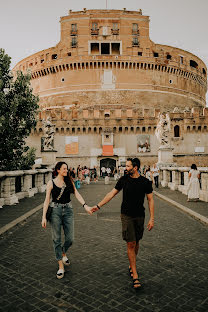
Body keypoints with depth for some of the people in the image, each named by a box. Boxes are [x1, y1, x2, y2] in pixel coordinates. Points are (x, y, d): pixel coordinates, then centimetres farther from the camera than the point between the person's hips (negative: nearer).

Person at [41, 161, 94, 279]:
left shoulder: (69, 181, 5)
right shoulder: (51, 183, -2)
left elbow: (77, 194, -4)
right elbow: (47, 200, -3)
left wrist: (85, 206, -18)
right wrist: (44, 217, -8)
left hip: (68, 210, 3)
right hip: (55, 211, -2)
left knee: (70, 239, 5)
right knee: (57, 239, 3)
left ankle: (63, 253, 38)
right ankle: (61, 266, 16)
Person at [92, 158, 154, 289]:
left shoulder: (145, 182, -4)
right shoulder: (123, 180, -2)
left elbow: (151, 200, 0)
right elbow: (112, 193, 4)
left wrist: (152, 218, -4)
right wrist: (99, 205, 2)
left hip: (139, 216, 1)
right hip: (127, 216, -1)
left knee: (136, 242, 13)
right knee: (131, 244, -5)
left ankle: (131, 265, 38)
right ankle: (135, 276, 0)